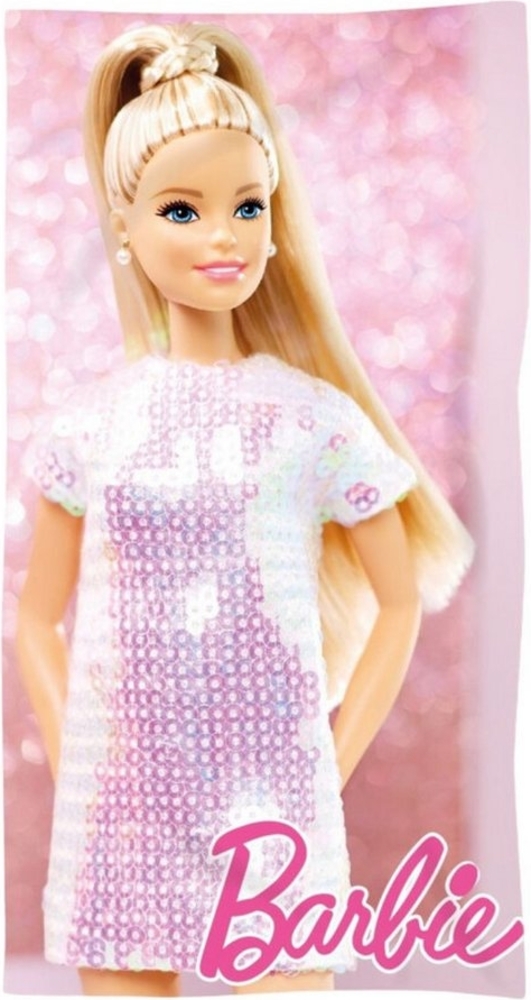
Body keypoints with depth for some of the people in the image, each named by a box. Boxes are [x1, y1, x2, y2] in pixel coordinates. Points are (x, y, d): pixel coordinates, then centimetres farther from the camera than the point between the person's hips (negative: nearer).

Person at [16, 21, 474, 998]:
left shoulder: (315, 418, -1)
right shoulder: (88, 423, 3)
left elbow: (400, 600, 6)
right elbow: (38, 619, 10)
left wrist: (335, 765, 0)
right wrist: (70, 769, 0)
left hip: (275, 804, -1)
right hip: (123, 808, 2)